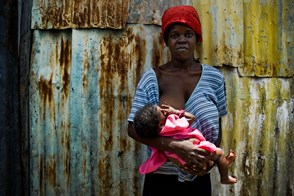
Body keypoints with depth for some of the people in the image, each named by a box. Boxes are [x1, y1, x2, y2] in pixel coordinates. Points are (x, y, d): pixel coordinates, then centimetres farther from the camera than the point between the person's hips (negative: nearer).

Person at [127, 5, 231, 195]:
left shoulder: (213, 77, -2)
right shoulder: (152, 78, -8)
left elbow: (217, 127, 6)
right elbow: (133, 128, -14)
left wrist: (212, 156, -12)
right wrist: (175, 146, -26)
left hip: (199, 179, 2)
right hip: (160, 179, -1)